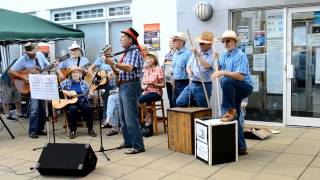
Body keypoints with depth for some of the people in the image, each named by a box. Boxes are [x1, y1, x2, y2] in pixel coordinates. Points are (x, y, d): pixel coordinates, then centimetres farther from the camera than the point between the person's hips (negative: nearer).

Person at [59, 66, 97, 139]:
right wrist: (67, 93, -13)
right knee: (73, 109, -34)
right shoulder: (66, 82, 7)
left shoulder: (83, 83, 12)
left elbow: (88, 93, 11)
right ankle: (73, 131, -19)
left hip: (82, 101, 2)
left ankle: (90, 129, -15)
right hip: (70, 102, -2)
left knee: (88, 108, -29)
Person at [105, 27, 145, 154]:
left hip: (130, 86, -10)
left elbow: (129, 68, -24)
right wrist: (112, 64, 3)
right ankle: (128, 141, 24)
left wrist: (113, 63, -28)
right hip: (122, 86, 10)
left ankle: (138, 146, -6)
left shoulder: (135, 51, -9)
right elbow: (120, 71, 18)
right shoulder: (127, 52, 18)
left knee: (131, 118, -10)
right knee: (123, 117, 14)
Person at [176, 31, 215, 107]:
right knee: (179, 102, 1)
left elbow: (206, 66, -26)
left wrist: (198, 54, -25)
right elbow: (188, 66, 17)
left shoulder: (212, 55, -9)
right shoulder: (195, 53, 11)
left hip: (203, 86, -6)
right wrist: (189, 72, -5)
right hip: (192, 84, 6)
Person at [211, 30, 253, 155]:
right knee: (235, 118, 8)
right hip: (233, 90, 8)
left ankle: (231, 111, -23)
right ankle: (241, 147, 17)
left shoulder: (240, 55, -15)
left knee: (226, 81, -36)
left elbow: (240, 76, -28)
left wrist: (223, 72, -34)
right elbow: (219, 70, 9)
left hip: (245, 87, -8)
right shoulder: (224, 55, 9)